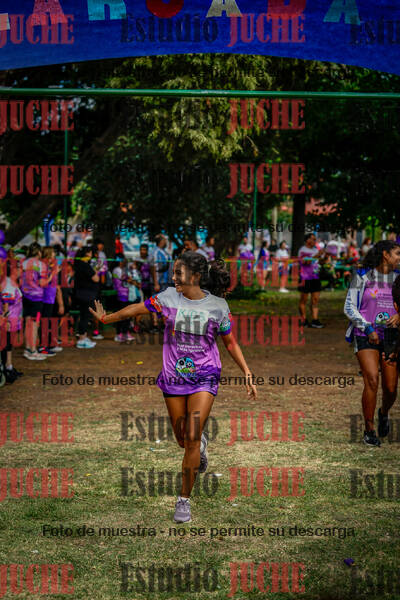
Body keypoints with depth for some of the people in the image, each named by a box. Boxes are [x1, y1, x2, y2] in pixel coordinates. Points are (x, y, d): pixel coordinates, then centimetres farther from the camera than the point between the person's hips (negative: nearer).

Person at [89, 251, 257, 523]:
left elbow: (231, 343, 2)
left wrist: (248, 374, -3)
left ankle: (184, 499, 4)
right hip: (173, 378, 2)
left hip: (204, 379, -2)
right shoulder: (169, 297, -5)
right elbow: (138, 309, 8)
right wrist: (107, 318, 19)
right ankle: (201, 444, 50)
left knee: (192, 439, -11)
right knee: (183, 440, 11)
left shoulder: (218, 306, -8)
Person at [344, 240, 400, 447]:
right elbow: (349, 307, -1)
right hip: (365, 337, -3)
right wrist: (368, 329, -11)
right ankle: (369, 430, -5)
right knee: (372, 380, -19)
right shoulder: (362, 276, -1)